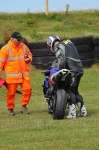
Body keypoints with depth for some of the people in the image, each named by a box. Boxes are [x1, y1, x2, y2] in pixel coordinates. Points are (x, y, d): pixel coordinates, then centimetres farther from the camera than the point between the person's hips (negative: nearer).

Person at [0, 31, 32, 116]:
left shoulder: (24, 47, 10)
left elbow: (29, 54, 26)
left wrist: (29, 59, 1)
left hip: (24, 74, 4)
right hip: (12, 75, -4)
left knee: (28, 89, -6)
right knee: (11, 92, 0)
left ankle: (24, 106, 9)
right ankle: (10, 109, 15)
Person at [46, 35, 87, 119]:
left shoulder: (57, 47, -3)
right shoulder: (69, 42, 23)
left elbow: (62, 60, -18)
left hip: (72, 70, -8)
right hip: (80, 69, 8)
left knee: (70, 91, -7)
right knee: (75, 91, 16)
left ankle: (72, 113, -13)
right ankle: (83, 111, 14)